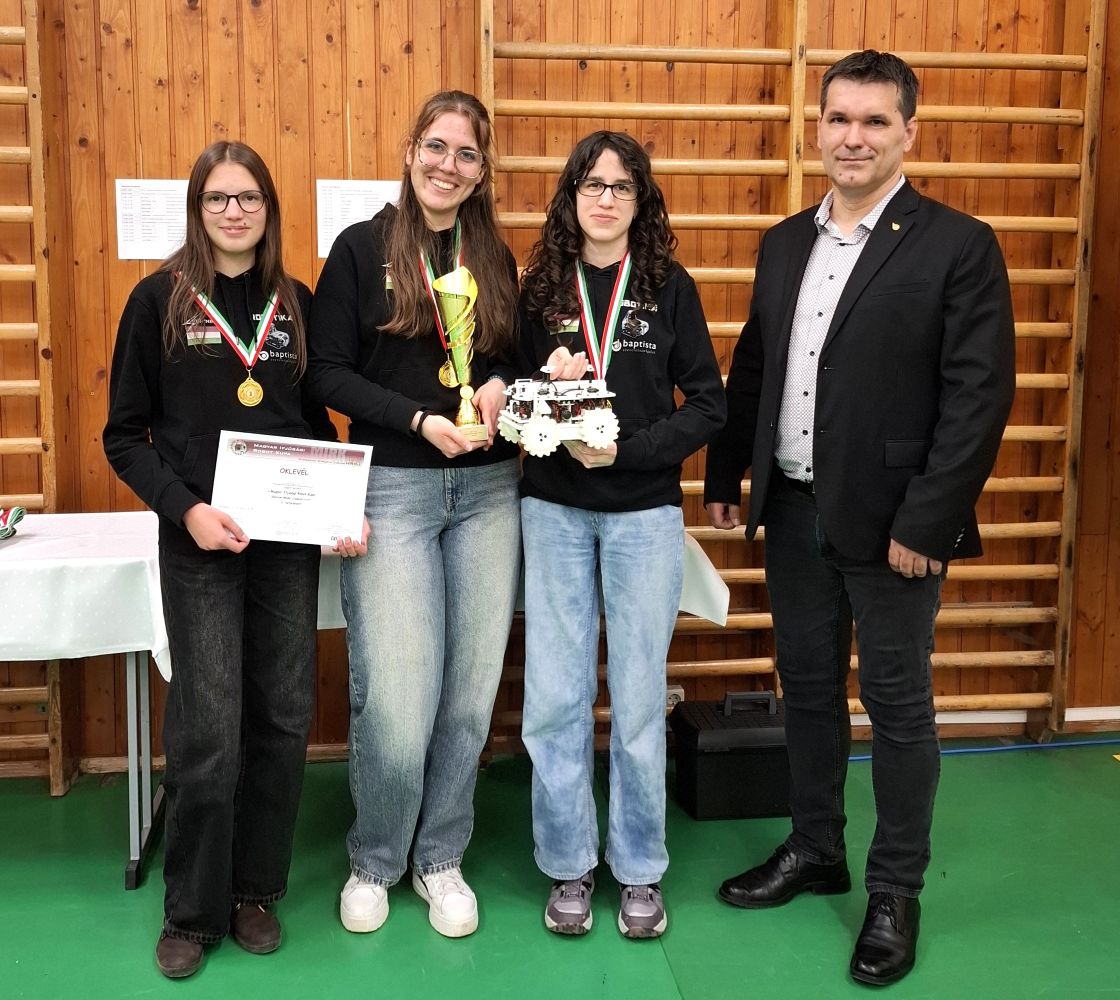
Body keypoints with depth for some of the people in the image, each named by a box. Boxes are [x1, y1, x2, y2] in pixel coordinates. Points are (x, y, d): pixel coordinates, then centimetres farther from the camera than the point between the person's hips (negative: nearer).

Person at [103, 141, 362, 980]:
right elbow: (125, 436, -1)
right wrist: (185, 509, -15)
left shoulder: (296, 302, 8)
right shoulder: (161, 298, -1)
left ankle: (256, 891, 26)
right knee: (209, 731, -2)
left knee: (283, 720, 7)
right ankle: (192, 910, 18)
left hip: (290, 538, 3)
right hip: (201, 541, -3)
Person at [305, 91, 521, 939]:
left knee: (470, 693, 6)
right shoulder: (362, 249, 0)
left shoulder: (496, 259, 11)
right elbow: (327, 370, -4)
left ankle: (441, 858, 26)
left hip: (487, 492, 4)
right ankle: (374, 862, 20)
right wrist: (420, 419, -15)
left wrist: (502, 386, -5)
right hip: (391, 489, -4)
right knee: (397, 701, -7)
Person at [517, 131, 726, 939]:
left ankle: (640, 868, 23)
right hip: (554, 511, 1)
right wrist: (546, 386, -14)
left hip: (644, 514, -1)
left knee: (638, 698, 7)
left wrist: (624, 449, -15)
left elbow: (708, 406, -3)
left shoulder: (670, 287, 0)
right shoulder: (540, 287, 5)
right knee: (554, 697, 4)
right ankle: (568, 864, 21)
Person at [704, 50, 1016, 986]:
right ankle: (814, 850, 34)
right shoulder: (785, 242, 9)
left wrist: (925, 522, -18)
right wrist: (725, 474, 11)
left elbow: (980, 395, -14)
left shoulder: (958, 246, -10)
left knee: (897, 703, 6)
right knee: (808, 687, 16)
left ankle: (896, 892, 23)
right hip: (794, 511, 6)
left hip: (890, 521, -5)